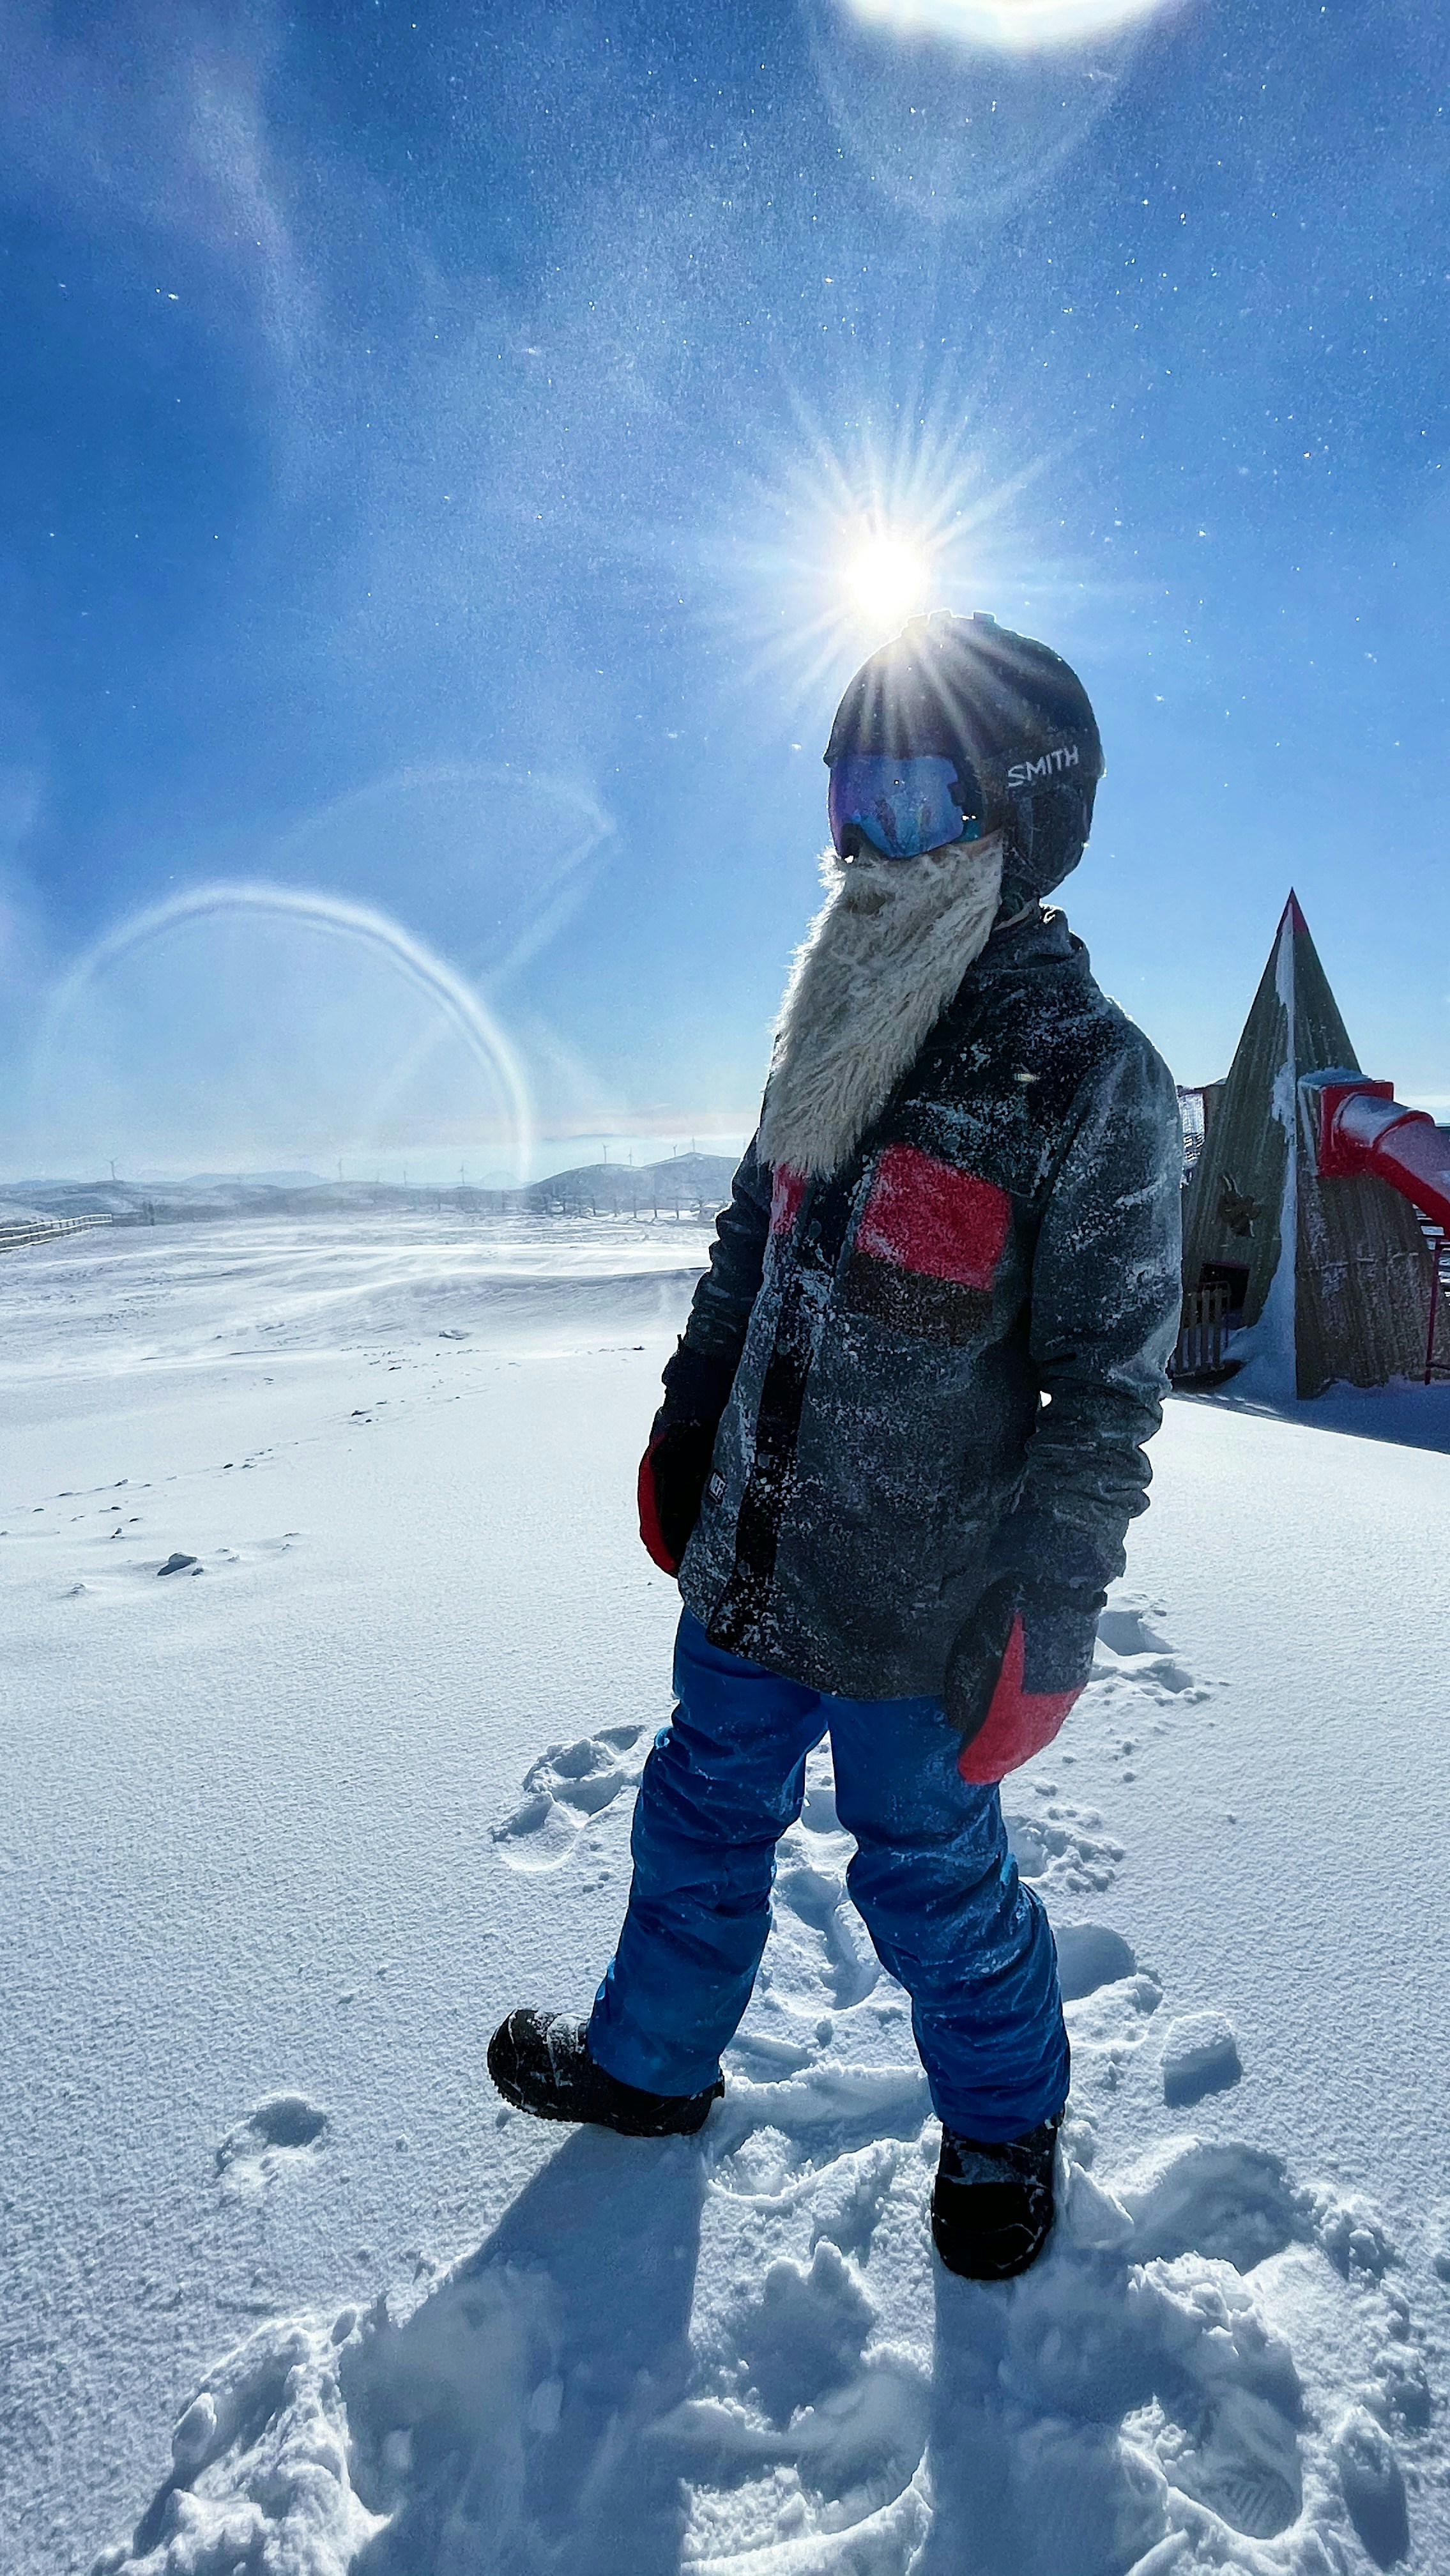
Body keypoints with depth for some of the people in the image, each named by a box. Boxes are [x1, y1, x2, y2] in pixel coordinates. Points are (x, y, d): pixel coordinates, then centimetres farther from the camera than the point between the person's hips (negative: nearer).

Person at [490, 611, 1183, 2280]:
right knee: (700, 1820, 23)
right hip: (746, 1564, 6)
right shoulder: (838, 1031, 5)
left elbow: (1108, 1388, -14)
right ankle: (652, 2063, 50)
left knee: (932, 1875, 16)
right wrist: (681, 1431, 15)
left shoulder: (1092, 1076, -15)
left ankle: (1005, 2122, 47)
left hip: (914, 1619, -6)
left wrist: (1044, 1630, -14)